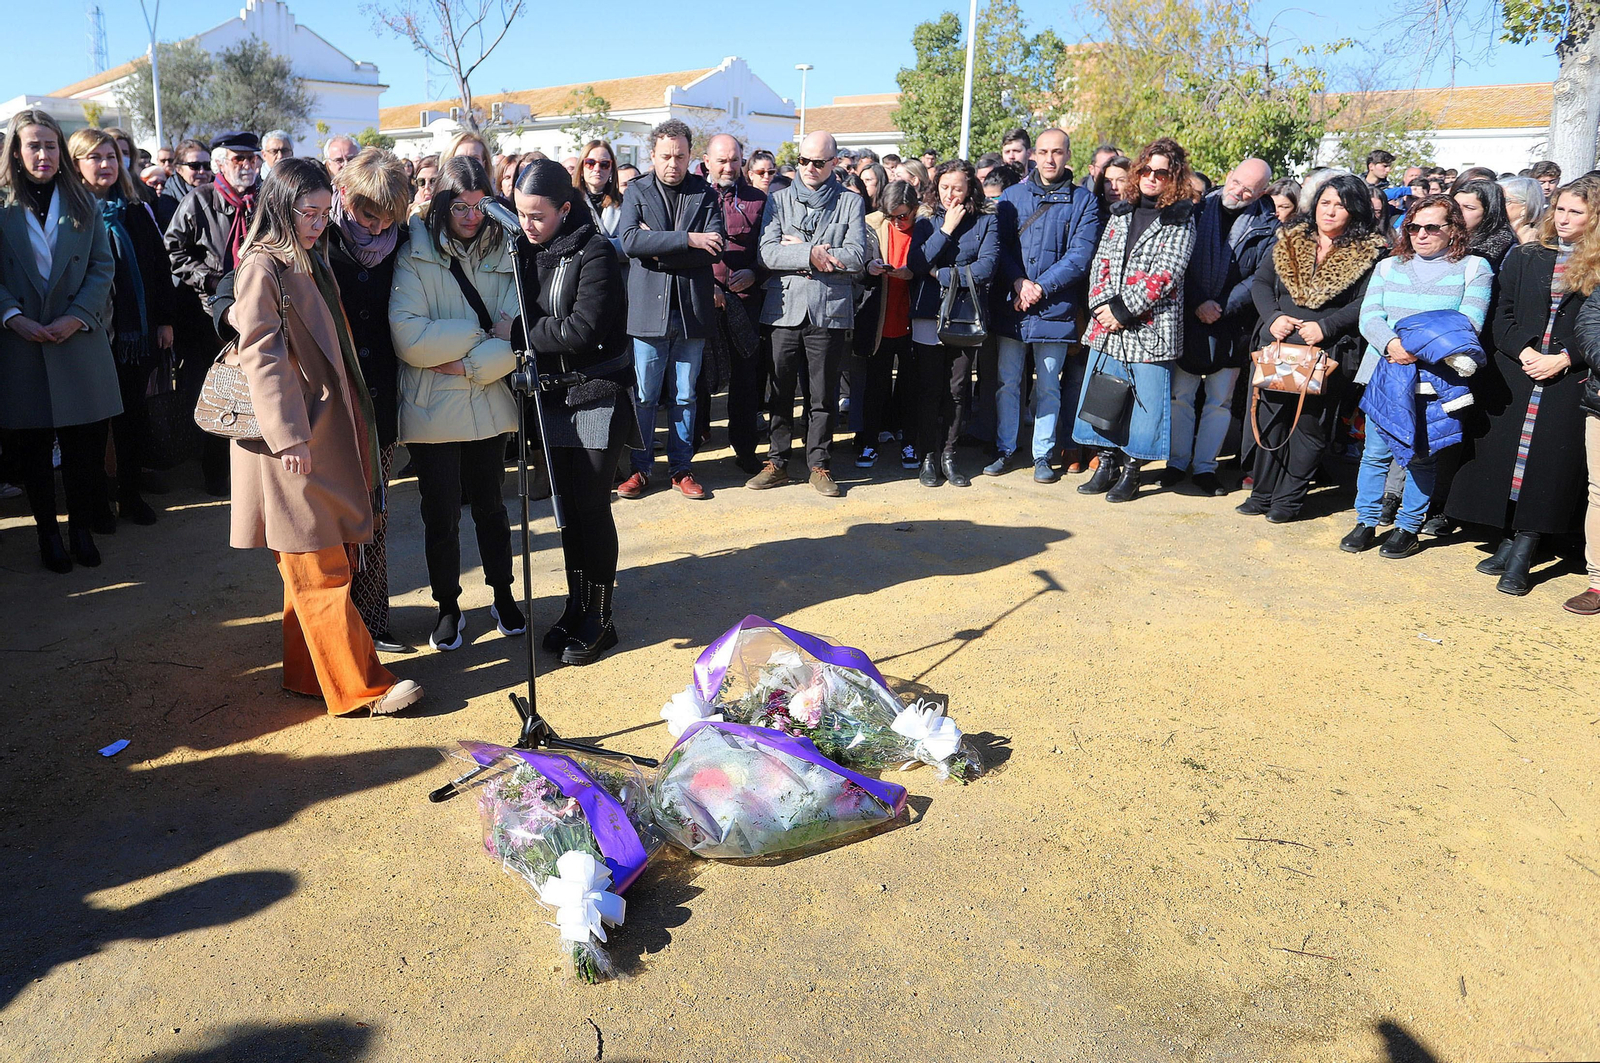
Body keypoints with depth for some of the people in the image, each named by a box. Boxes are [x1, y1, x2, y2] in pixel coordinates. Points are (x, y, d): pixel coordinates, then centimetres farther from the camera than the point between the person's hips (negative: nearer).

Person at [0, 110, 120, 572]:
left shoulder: (81, 202, 9)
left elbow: (102, 267, 3)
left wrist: (78, 317, -10)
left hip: (79, 340, 1)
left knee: (84, 443, 2)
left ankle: (82, 527, 17)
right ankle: (47, 531, 19)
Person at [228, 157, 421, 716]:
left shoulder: (310, 264, 17)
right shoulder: (263, 267, -10)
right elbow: (260, 356, -17)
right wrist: (288, 436, -22)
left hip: (327, 434, 9)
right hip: (295, 440, -9)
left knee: (312, 567, 13)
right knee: (322, 571, -4)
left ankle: (308, 672, 24)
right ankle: (363, 687, -1)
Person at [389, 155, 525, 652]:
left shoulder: (504, 254, 0)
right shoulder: (415, 254, -8)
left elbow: (517, 335, -7)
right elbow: (409, 338, -20)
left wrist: (469, 365, -18)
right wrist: (484, 331, -15)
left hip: (488, 403, 2)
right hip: (432, 410, -2)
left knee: (490, 505, 16)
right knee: (440, 514, 9)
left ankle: (503, 594, 33)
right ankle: (448, 606, 26)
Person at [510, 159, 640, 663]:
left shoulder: (595, 252, -14)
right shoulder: (527, 250, 7)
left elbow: (582, 329, -21)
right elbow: (521, 315, 14)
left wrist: (520, 332, -14)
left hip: (596, 395, -6)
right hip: (553, 395, 6)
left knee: (591, 506, -2)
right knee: (567, 504, 11)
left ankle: (600, 618, 11)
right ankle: (576, 607, 24)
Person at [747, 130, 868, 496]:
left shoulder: (851, 202, 7)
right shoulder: (778, 200, 11)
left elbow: (856, 257, -7)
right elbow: (767, 253, -2)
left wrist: (797, 250, -7)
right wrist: (811, 255, -14)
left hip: (830, 311, -1)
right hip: (785, 310, 1)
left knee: (823, 394, 4)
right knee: (781, 391, 6)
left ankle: (819, 465, 15)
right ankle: (777, 462, 17)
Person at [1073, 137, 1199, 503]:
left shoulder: (1181, 220, -2)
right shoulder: (1121, 211, 14)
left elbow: (1166, 274, -11)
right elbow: (1101, 260, 10)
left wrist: (1123, 310, -15)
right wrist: (1102, 304, -6)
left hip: (1151, 326, -5)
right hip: (1107, 323, 5)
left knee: (1145, 394, -1)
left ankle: (1131, 471, 10)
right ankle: (1107, 463, 20)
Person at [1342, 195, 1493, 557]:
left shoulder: (1474, 268, 5)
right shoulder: (1388, 267, 14)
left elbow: (1469, 322, -7)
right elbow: (1369, 316, 2)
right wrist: (1391, 344, -18)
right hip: (1385, 374, 2)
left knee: (1421, 457, 2)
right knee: (1375, 452, 4)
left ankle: (1409, 528, 13)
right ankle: (1366, 523, 14)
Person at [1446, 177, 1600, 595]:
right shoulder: (1524, 258, 12)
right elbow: (1503, 315, 8)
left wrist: (1564, 359, -13)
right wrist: (1523, 351, -8)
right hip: (1512, 377, 3)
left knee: (1547, 463, -5)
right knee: (1503, 454, 2)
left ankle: (1522, 554, -2)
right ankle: (1508, 542, 14)